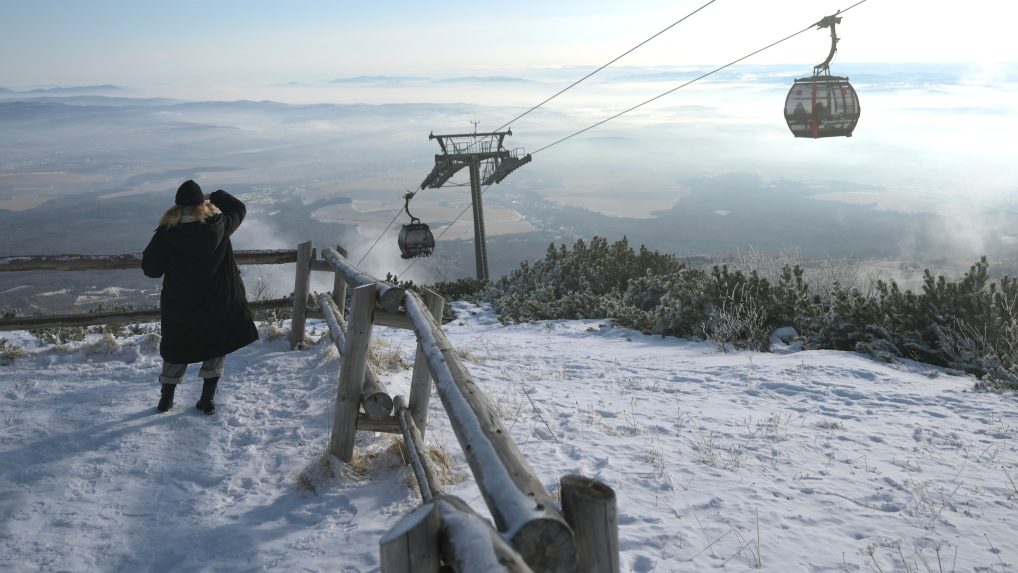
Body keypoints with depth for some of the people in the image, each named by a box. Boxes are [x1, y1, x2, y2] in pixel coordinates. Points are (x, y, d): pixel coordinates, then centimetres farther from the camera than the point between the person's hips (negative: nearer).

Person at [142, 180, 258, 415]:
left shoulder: (165, 234, -15)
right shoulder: (218, 226, -13)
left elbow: (150, 269, -6)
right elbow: (239, 208, 8)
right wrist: (216, 196, 20)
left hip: (179, 307, 0)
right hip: (218, 304, 0)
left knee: (177, 351, 19)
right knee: (216, 350, 16)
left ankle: (166, 398, 28)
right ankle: (207, 399, 16)